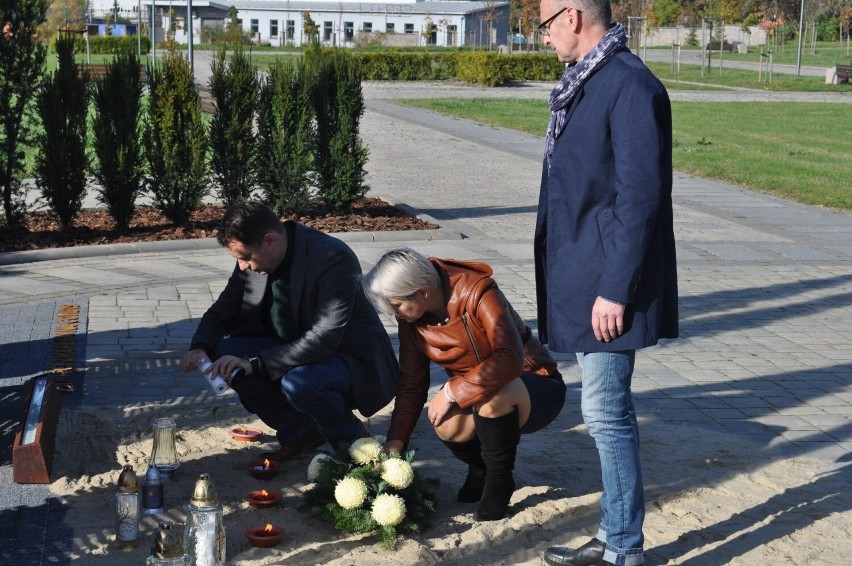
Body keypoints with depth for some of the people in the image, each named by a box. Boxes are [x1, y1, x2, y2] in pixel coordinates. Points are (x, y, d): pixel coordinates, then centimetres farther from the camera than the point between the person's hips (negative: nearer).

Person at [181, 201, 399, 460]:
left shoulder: (334, 259, -27)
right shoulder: (251, 265, -5)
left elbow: (324, 340, -33)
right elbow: (221, 312, 6)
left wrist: (255, 363, -37)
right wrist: (200, 347, -17)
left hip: (354, 359, -7)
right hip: (294, 353, 7)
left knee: (298, 382, -37)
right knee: (225, 352, -13)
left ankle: (352, 437, -5)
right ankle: (301, 430, 1)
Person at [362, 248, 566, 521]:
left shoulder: (478, 292, -25)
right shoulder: (411, 317, -6)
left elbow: (510, 359, -36)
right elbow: (411, 384, 0)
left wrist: (452, 392, -33)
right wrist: (395, 442, -8)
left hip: (534, 389, -5)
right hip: (473, 401, 5)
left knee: (491, 396, -39)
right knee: (446, 424, -29)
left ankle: (499, 480, -14)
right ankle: (481, 468, 4)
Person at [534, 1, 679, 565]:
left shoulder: (630, 85, -18)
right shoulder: (585, 83, 12)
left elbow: (640, 197, -21)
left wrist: (615, 289, -21)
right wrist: (588, 282, 18)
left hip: (609, 285, -10)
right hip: (584, 278, 10)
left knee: (607, 412, -3)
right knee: (608, 411, 15)